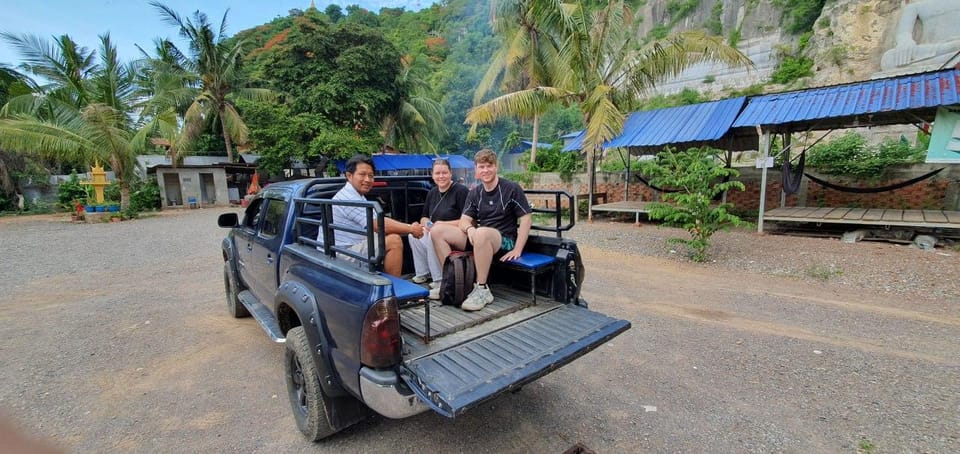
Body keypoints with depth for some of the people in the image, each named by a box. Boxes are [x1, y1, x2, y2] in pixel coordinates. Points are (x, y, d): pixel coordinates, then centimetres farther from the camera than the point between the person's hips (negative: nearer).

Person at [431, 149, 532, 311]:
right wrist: (470, 229, -21)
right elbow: (464, 221, 5)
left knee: (481, 233, -41)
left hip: (504, 241, -6)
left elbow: (526, 219, -7)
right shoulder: (474, 193, 11)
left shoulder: (512, 188, -4)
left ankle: (482, 290, -28)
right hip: (478, 239, 6)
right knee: (437, 231, -8)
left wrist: (517, 250, -15)